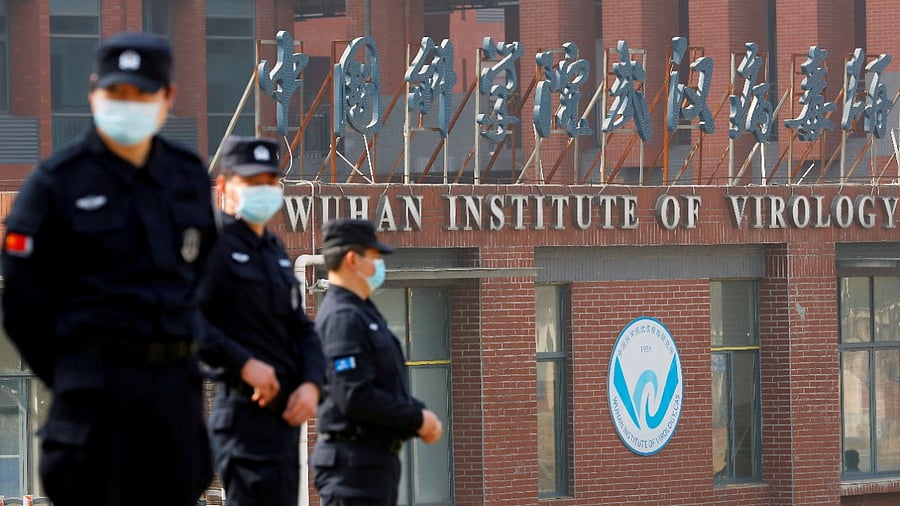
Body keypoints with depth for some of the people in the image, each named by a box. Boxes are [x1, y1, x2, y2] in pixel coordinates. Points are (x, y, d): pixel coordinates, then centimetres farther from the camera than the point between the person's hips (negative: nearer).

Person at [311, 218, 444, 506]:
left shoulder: (362, 313, 17)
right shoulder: (342, 317, -15)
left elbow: (387, 388, 24)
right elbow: (355, 397, -24)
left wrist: (420, 415, 5)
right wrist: (417, 419, -14)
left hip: (378, 458, 11)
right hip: (354, 462, -11)